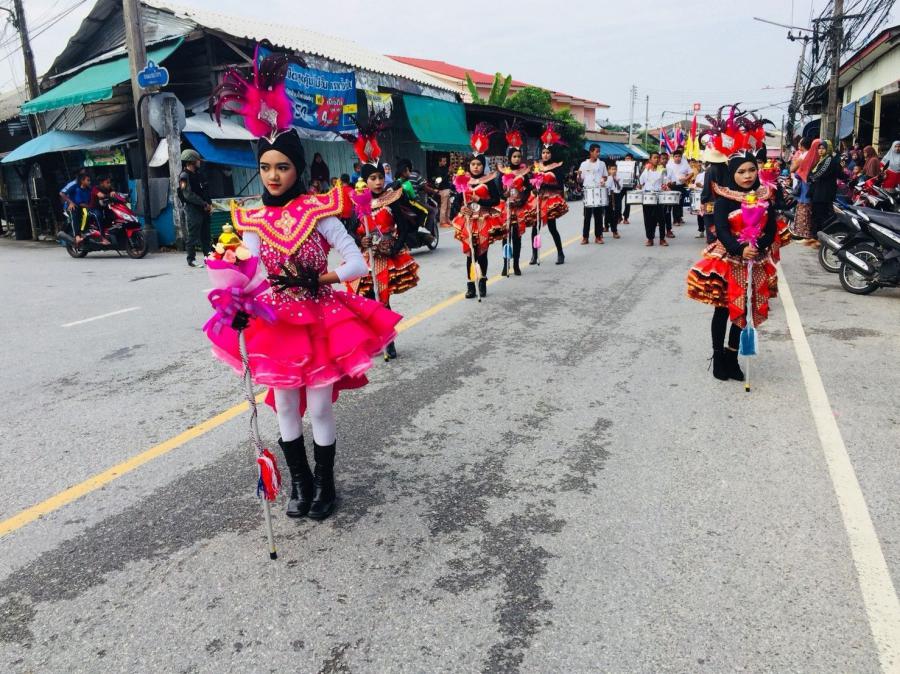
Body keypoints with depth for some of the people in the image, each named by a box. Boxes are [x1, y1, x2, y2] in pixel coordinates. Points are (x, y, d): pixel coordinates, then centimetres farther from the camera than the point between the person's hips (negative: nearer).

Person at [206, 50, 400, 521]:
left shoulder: (318, 211, -8)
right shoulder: (253, 221, 1)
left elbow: (357, 264, -10)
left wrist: (313, 281, -17)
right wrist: (240, 307, -21)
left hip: (320, 320, -3)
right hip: (276, 324, 3)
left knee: (320, 410, 5)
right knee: (286, 410, 12)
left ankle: (324, 485, 26)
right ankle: (300, 483, 32)